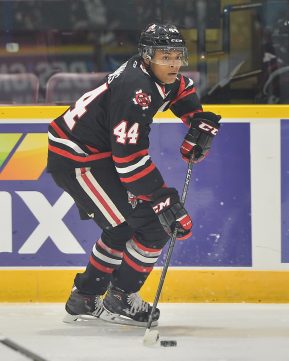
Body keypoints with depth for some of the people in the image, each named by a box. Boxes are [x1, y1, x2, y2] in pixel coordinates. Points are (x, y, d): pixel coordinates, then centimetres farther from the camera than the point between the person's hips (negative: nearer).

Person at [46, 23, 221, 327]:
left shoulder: (156, 74, 2)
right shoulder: (135, 89, -28)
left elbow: (181, 90, 29)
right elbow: (130, 158, -31)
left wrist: (199, 120, 13)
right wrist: (164, 199, -29)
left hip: (98, 152, 11)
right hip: (76, 160, -11)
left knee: (124, 226, 23)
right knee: (153, 227, -10)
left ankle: (84, 299, 33)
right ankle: (119, 300, 3)